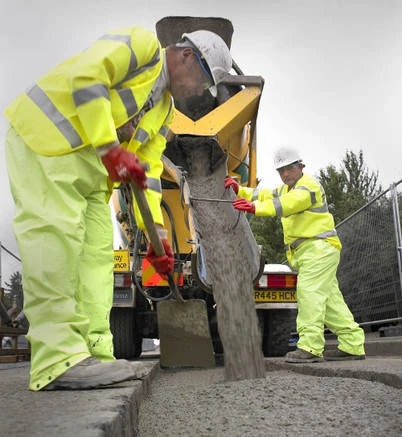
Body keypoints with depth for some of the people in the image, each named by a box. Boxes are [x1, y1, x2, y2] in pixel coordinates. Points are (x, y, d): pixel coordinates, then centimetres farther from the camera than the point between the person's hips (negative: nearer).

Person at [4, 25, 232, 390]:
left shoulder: (166, 110, 18)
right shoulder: (143, 44, -5)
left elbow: (148, 169, 12)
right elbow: (84, 75, -20)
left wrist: (156, 232, 3)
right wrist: (110, 147, -25)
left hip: (90, 165, 9)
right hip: (45, 136, -9)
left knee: (97, 250, 0)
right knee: (55, 234, -19)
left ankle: (92, 353, 1)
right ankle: (58, 359, -20)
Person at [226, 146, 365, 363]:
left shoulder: (309, 185, -9)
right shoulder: (286, 188, 25)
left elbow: (288, 203, -27)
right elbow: (266, 196, 18)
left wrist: (255, 207, -40)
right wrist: (240, 190, 3)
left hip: (319, 247, -10)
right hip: (307, 252, 10)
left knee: (309, 293, -18)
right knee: (329, 298, 10)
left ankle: (310, 347, -20)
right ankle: (352, 345, 15)